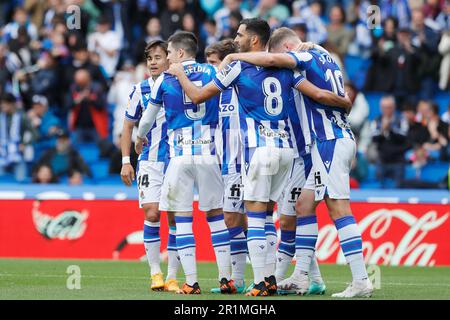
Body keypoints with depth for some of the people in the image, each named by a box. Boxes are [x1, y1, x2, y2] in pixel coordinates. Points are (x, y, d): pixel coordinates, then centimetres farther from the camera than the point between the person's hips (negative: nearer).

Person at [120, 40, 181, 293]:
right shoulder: (141, 90, 4)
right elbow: (128, 125, 12)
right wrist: (126, 161, 6)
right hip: (150, 161, 1)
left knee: (175, 217, -2)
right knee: (152, 213, -10)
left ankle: (172, 277, 4)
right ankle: (155, 272, -1)